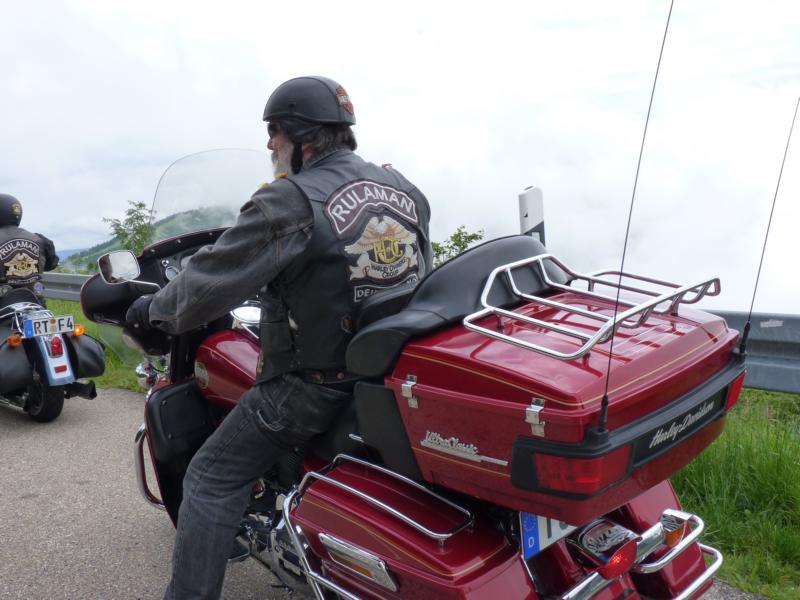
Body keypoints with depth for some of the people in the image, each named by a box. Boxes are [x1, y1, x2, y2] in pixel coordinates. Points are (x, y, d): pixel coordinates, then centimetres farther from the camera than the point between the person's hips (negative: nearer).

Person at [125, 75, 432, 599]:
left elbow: (211, 282, -15)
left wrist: (154, 308, 4)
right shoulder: (407, 189, 5)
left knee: (212, 480, 8)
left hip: (317, 386, -8)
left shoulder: (291, 202, -16)